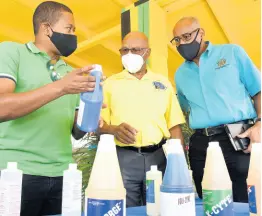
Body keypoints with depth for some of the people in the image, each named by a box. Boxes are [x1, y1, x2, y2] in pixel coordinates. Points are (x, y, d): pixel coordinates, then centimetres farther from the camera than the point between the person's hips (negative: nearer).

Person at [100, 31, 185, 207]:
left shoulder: (163, 83, 10)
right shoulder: (111, 83, 6)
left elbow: (174, 126, 8)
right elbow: (99, 124, 4)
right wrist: (114, 129, -17)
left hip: (159, 156, 2)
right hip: (123, 157, -1)